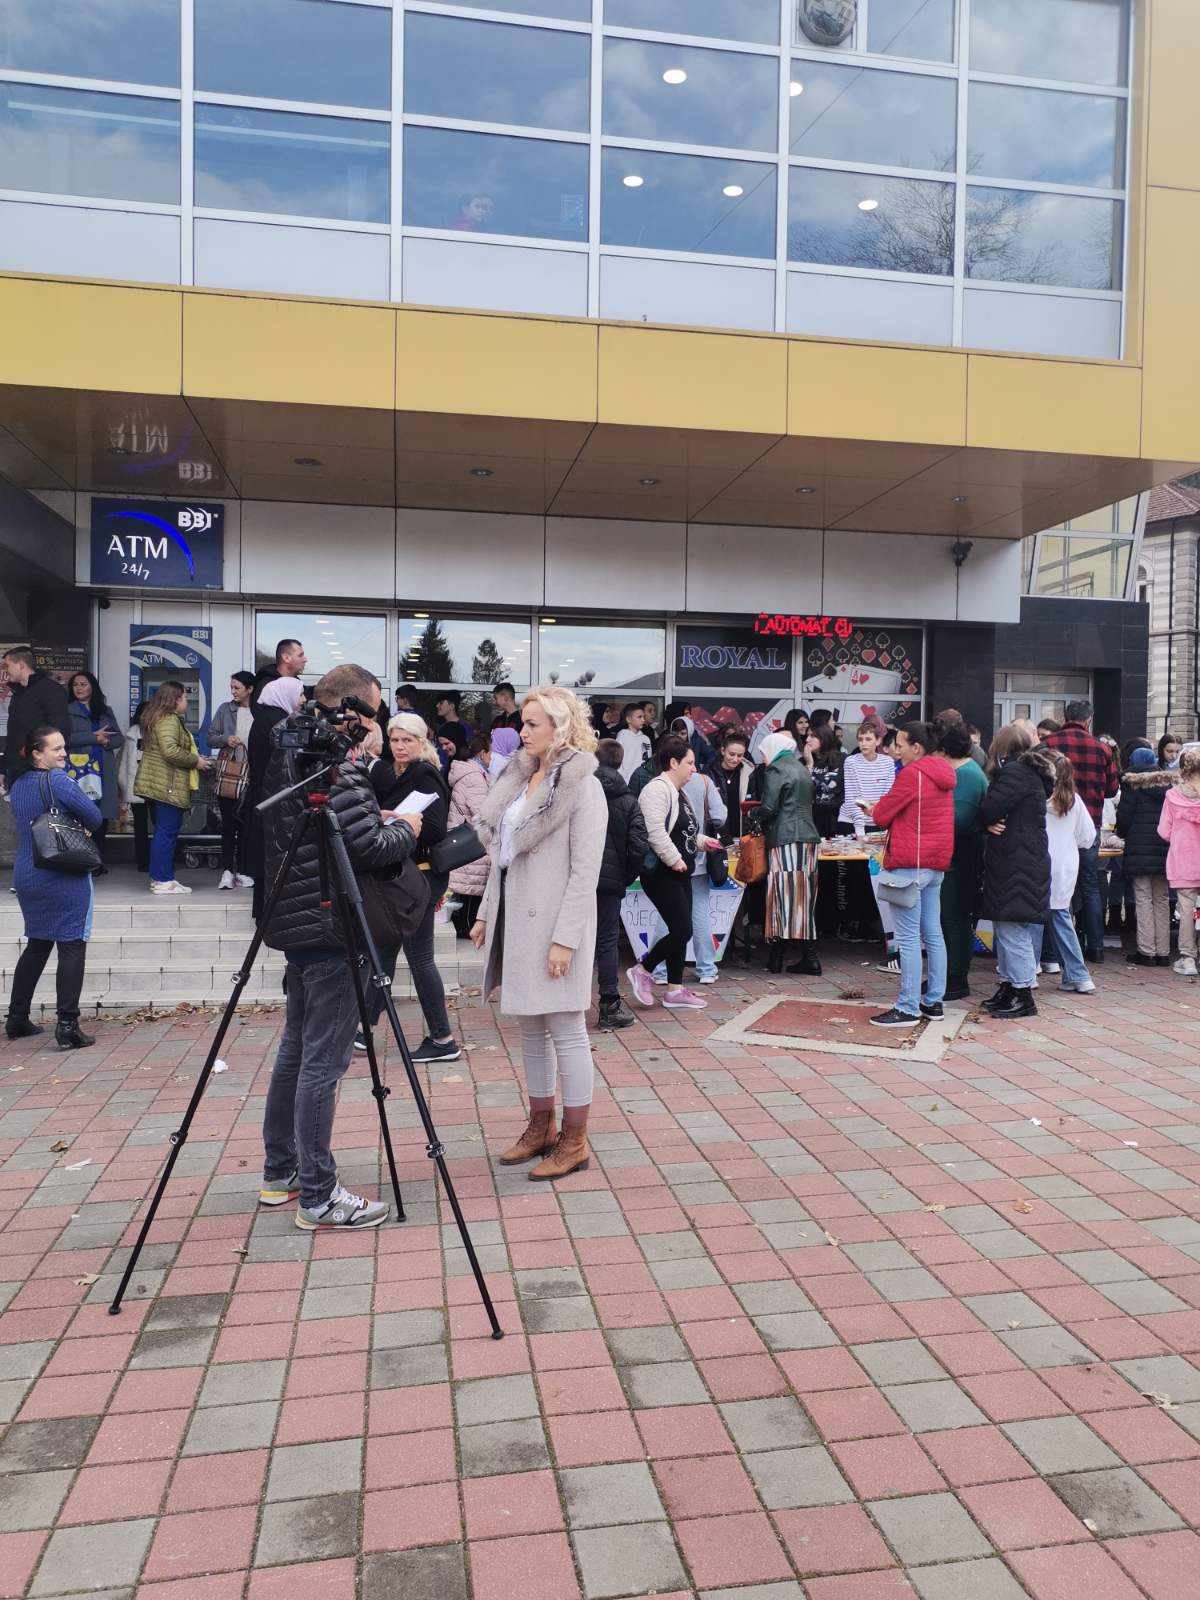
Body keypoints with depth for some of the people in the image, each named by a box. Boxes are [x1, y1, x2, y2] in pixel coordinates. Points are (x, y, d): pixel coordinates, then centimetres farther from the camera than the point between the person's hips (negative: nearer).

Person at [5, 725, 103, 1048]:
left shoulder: (18, 786, 10)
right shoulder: (58, 781, -13)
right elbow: (95, 817, -16)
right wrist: (83, 832, 5)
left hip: (25, 875, 8)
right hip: (65, 877, -7)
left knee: (36, 946, 19)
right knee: (72, 947, -4)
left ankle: (16, 1019, 25)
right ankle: (67, 1026, -8)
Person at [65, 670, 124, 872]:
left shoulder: (105, 711, 20)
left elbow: (119, 738, 17)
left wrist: (106, 742, -4)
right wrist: (94, 737, -10)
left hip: (103, 770, 4)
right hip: (78, 769, -4)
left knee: (102, 817, 2)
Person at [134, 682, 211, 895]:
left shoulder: (156, 718, 20)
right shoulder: (170, 720, -13)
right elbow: (170, 751, -24)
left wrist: (194, 758, 21)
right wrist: (195, 761, -11)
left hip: (157, 785, 11)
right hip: (169, 786, -11)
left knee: (163, 831, 14)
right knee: (168, 831, -6)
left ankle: (160, 877, 19)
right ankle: (162, 880, -3)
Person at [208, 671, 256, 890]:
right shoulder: (225, 709, 8)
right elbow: (211, 738, 11)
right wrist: (226, 739, -8)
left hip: (251, 773, -1)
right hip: (227, 773, 1)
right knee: (228, 823, 0)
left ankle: (241, 871, 12)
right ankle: (227, 870, 3)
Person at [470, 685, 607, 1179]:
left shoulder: (583, 787, -11)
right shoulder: (520, 778, 12)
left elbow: (584, 872, -15)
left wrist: (565, 938, -19)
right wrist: (486, 915, 15)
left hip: (554, 925, -8)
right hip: (516, 920, 8)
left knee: (565, 1030, 1)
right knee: (530, 1027, 15)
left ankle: (574, 1142, 12)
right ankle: (541, 1127, 29)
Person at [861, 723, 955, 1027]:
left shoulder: (912, 773, -14)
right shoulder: (942, 774, 14)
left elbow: (883, 815, -9)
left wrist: (872, 810, 12)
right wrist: (881, 809, 16)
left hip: (910, 864, -9)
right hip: (936, 864, 9)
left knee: (908, 937, -6)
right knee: (933, 934, 13)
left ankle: (907, 1008, -4)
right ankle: (933, 1001, 19)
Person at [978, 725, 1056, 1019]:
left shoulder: (1015, 773, -14)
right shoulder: (1029, 772, 18)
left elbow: (987, 810, -20)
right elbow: (989, 813, 15)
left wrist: (988, 823, 1)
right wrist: (991, 824, -6)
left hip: (1017, 868, -10)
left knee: (1013, 931, -6)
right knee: (1005, 929, 15)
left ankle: (1023, 996, -1)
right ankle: (1008, 986, 23)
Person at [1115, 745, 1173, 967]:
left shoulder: (1132, 784, -5)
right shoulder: (1167, 782, 8)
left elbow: (1124, 815, -5)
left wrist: (1123, 833, 14)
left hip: (1140, 849, -4)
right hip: (1164, 849, 4)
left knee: (1143, 900, -2)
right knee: (1162, 901, 9)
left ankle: (1147, 951, -3)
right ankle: (1163, 952, 11)